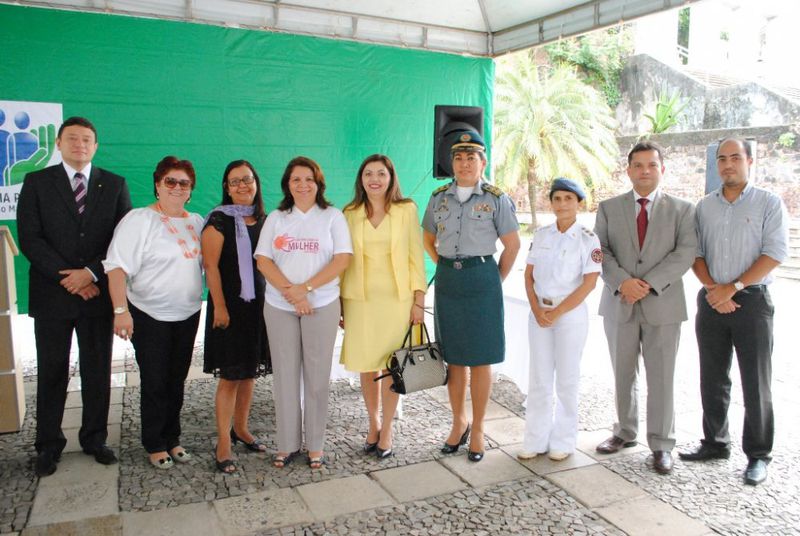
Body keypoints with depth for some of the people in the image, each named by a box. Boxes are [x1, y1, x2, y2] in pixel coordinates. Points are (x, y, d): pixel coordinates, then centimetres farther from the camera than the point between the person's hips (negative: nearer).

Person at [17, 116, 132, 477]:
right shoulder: (36, 182, 4)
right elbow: (29, 238, -4)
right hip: (51, 295, -1)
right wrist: (66, 276, -12)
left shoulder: (114, 185, 6)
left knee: (98, 372, 8)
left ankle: (95, 439, 23)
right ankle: (48, 445, 21)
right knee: (52, 373, 7)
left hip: (98, 292, 1)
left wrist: (91, 273, -12)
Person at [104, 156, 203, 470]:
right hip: (150, 316, -5)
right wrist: (121, 310, -23)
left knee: (177, 381, 14)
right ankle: (154, 445, 22)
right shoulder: (139, 220, -11)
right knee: (155, 383, 5)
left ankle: (172, 438, 29)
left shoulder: (196, 222, 7)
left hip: (188, 314, 5)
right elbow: (117, 267, -16)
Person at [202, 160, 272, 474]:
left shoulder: (264, 220, 11)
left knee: (250, 371, 12)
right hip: (230, 306, -5)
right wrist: (219, 306, -15)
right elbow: (211, 265, -10)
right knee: (229, 375, -3)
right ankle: (223, 443, 8)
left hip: (258, 305, 5)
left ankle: (241, 428, 28)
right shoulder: (219, 220, -5)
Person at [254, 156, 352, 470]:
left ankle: (315, 444, 16)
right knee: (285, 374, 6)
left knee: (317, 374, 3)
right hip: (279, 307, 2)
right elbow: (263, 260, 1)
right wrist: (290, 291, -13)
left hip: (322, 305, -2)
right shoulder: (276, 219, 10)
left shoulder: (332, 216, 4)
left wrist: (305, 288, -14)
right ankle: (288, 443, 19)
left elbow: (342, 259, -6)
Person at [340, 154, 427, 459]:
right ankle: (373, 425, 27)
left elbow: (416, 256, 1)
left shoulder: (407, 210, 1)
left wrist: (419, 300, -4)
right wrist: (339, 303, 5)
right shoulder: (350, 214, 6)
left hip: (397, 299, -1)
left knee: (392, 366, 3)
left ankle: (386, 430, 18)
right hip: (360, 299, 2)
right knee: (367, 366, 7)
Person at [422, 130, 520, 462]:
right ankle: (458, 423, 28)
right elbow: (428, 239, 18)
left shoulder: (495, 199, -3)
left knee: (480, 358, 4)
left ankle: (477, 429, 18)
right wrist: (446, 266, 9)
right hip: (447, 280, 4)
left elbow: (512, 244, 0)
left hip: (481, 279, -3)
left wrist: (496, 279, 0)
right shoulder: (439, 197, 7)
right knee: (453, 357, 11)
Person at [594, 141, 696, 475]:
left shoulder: (682, 210, 4)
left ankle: (661, 445, 17)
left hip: (662, 305, -1)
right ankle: (625, 432, 28)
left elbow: (685, 253, -7)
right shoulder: (608, 208, 7)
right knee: (623, 375, 12)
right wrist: (622, 282, -17)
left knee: (661, 378, 4)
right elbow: (601, 251, -1)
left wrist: (649, 283, -18)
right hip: (619, 304, 2)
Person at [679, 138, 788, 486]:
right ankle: (715, 443, 24)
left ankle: (758, 455, 14)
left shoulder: (769, 203, -1)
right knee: (712, 379, 10)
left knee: (756, 383, 1)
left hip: (752, 300, -4)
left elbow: (775, 253, -9)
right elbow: (695, 252, 7)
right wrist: (712, 288, -9)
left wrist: (732, 287, -15)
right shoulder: (704, 206, 10)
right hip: (712, 299, 4)